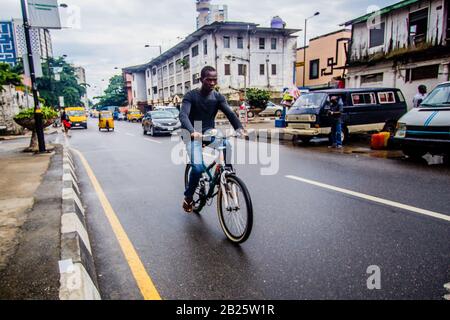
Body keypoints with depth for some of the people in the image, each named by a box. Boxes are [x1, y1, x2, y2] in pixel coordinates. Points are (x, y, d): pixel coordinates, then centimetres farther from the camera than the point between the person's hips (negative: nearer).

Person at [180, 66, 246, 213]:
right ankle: (188, 197, 4)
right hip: (193, 135, -3)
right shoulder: (191, 96, -10)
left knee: (227, 146, -31)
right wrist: (192, 131, -46)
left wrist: (239, 128, -35)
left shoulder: (218, 97, -1)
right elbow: (183, 115, -26)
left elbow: (229, 113, -15)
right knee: (198, 168, -21)